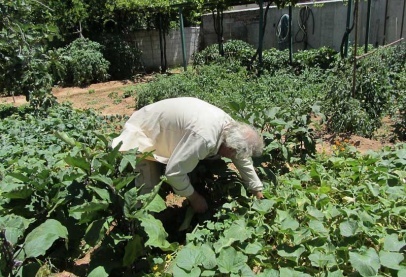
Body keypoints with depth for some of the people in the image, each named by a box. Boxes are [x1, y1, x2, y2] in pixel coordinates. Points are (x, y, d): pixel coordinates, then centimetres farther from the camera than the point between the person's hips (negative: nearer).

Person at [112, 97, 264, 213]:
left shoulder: (230, 126, -12)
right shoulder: (205, 137, -40)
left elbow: (243, 160, 3)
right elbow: (174, 172, -35)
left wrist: (258, 193, 8)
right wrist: (194, 197, -18)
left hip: (166, 130, 9)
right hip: (143, 132, -8)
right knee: (149, 191, -14)